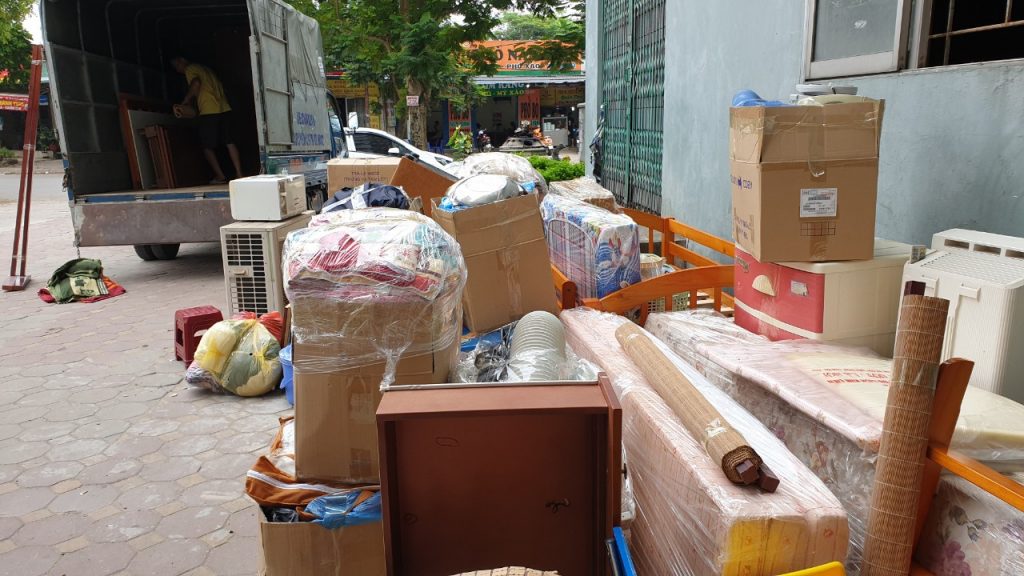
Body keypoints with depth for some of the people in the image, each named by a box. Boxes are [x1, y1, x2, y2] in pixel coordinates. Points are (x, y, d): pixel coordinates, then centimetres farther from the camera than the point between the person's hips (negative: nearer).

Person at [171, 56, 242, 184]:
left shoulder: (190, 69, 3)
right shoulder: (206, 69, 26)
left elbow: (196, 83, -17)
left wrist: (187, 99, -5)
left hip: (209, 112, -7)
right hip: (224, 109, 7)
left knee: (207, 146, 2)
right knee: (229, 142, 6)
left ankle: (220, 176, 0)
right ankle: (239, 173, 0)